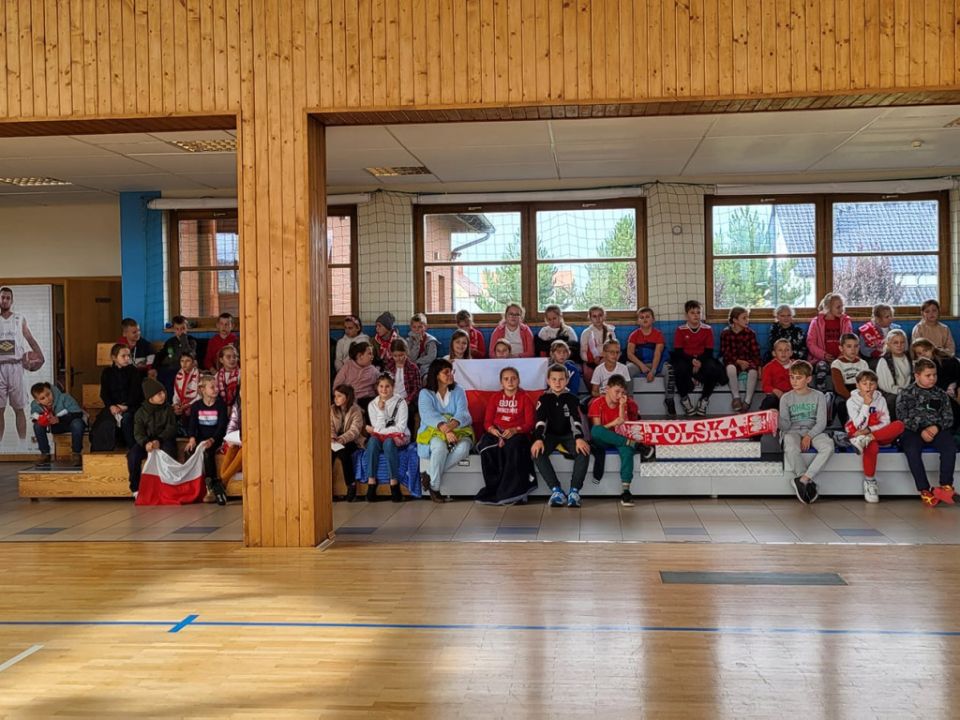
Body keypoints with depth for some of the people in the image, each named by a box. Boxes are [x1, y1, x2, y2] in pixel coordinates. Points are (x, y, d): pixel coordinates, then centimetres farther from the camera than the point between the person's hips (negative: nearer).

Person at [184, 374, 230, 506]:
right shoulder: (197, 406, 9)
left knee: (207, 451, -33)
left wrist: (212, 440, -25)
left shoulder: (221, 404, 1)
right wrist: (192, 438, -21)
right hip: (200, 439, 3)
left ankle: (212, 483, -27)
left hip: (216, 439, -3)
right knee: (189, 450, -27)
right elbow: (192, 424, 1)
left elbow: (222, 426, -8)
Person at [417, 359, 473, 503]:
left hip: (457, 430, 3)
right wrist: (445, 430, -34)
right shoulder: (425, 393, 1)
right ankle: (434, 488, -20)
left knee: (464, 447, -32)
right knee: (440, 446, -37)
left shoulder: (458, 391, 9)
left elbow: (462, 414, -8)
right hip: (433, 432, -2)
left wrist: (451, 425, -31)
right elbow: (429, 416, -16)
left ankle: (429, 475, -18)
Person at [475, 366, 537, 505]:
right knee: (487, 448, -32)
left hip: (517, 434, -2)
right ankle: (495, 488, -29)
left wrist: (514, 430, -18)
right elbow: (487, 422, 11)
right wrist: (494, 431, -12)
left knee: (513, 446, -37)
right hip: (496, 434, 3)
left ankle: (511, 492, -32)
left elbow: (529, 423, 1)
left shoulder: (524, 398, 8)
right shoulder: (495, 398, 17)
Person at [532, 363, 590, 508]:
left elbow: (576, 419, -12)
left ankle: (574, 491, -31)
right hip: (550, 435, 0)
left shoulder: (571, 398, 3)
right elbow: (540, 420, -10)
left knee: (584, 451, -33)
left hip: (568, 435, 0)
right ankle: (556, 491, -35)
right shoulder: (544, 399, 3)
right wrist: (538, 439, -30)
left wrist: (579, 438, -32)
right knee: (537, 452, -33)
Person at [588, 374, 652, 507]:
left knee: (627, 449, -36)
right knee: (596, 430, -38)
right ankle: (635, 444, -39)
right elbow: (596, 429, -11)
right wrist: (613, 423, -26)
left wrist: (622, 406, -14)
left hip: (618, 439, 2)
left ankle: (625, 490, -42)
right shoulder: (597, 403, -5)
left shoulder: (625, 403, 2)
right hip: (602, 441, -1)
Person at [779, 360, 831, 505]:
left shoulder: (818, 396, 5)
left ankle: (803, 479, -31)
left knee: (828, 446, -33)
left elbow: (821, 422, -2)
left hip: (813, 431, 1)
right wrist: (777, 419, -26)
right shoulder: (786, 398, 5)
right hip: (792, 431, -1)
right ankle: (808, 483, -22)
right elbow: (785, 425, -2)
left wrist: (809, 436, -17)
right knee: (791, 449, -37)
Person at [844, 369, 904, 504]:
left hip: (881, 434, 3)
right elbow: (860, 425, -13)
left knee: (899, 425, -28)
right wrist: (866, 405, -18)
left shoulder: (880, 399, 6)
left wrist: (868, 430, -16)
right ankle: (869, 481, -26)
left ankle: (866, 439, -35)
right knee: (872, 447, -39)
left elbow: (886, 423, -1)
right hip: (859, 434, -3)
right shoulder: (851, 401, -3)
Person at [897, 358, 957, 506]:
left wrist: (937, 427, -7)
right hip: (913, 431, -2)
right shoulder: (906, 394, 11)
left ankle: (946, 486, -30)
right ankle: (924, 490, -33)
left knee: (950, 445, -31)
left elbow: (948, 417, 14)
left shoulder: (941, 394, 20)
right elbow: (904, 418, 1)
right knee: (911, 450, -35)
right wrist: (921, 430, -14)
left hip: (936, 430, 3)